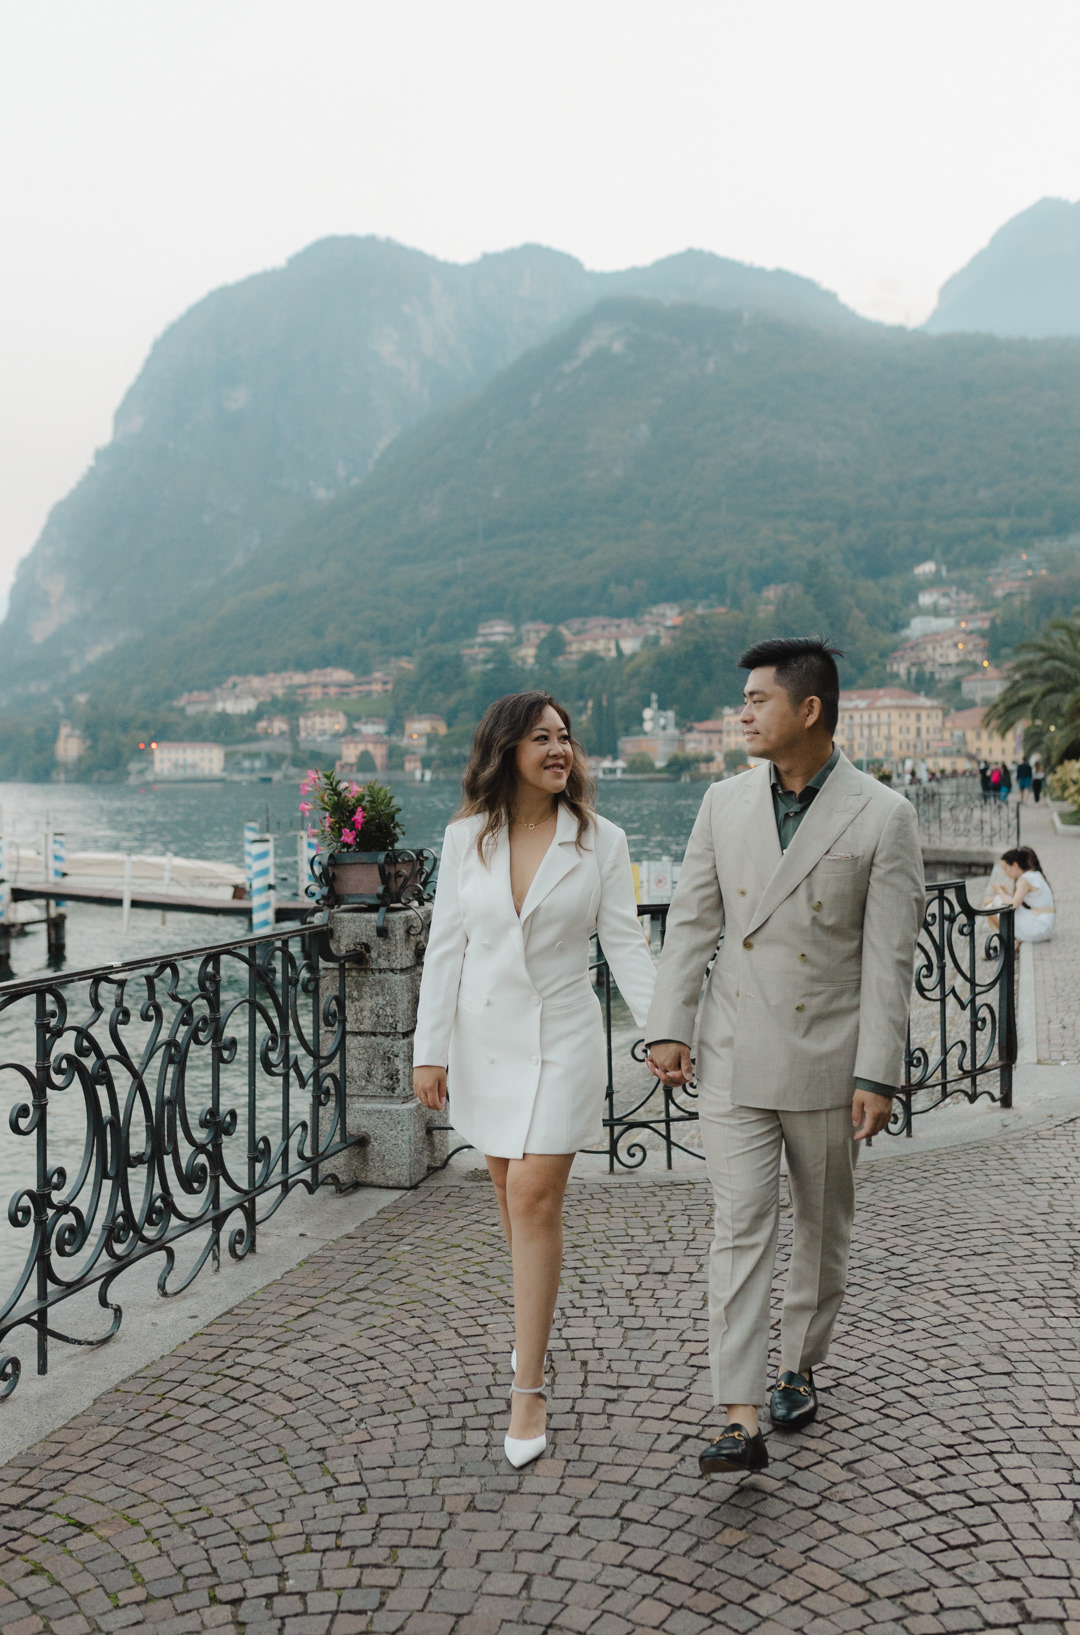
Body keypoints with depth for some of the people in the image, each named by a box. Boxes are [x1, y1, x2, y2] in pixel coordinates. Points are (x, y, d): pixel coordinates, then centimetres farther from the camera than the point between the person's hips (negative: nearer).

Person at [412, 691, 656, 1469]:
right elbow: (446, 947, 1)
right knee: (512, 1189, 15)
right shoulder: (467, 838, 0)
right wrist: (430, 1050, -1)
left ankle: (529, 1389, 1)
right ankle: (536, 1321, 41)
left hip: (561, 1036, -3)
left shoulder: (601, 840, -5)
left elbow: (626, 943, -5)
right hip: (483, 1034, 3)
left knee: (535, 1196, -8)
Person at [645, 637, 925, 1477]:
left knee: (824, 1226, 15)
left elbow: (890, 958, -10)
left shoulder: (883, 817, -10)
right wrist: (669, 1029, -3)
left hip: (826, 1059, -1)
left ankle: (800, 1367, 37)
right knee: (741, 1228, -4)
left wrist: (877, 1076, -13)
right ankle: (741, 1420, -3)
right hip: (735, 1059, 2)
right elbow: (692, 922, 5)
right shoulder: (726, 803, 2)